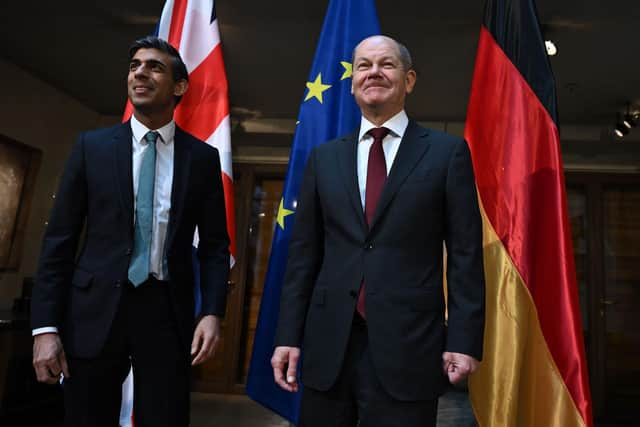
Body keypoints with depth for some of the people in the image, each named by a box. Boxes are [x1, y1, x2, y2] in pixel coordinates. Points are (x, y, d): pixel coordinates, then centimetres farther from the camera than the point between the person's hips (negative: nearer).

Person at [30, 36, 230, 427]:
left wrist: (212, 312, -8)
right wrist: (46, 326, -3)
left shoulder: (203, 157, 4)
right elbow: (60, 239, 2)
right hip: (95, 310, 1)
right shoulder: (93, 146, 4)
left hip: (167, 311, 0)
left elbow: (215, 244, 4)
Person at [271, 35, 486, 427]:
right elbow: (304, 254, 8)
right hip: (328, 346, 3)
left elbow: (465, 255, -1)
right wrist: (288, 335, 4)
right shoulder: (324, 158, 10)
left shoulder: (447, 152, 2)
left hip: (408, 346, -2)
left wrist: (464, 339, -7)